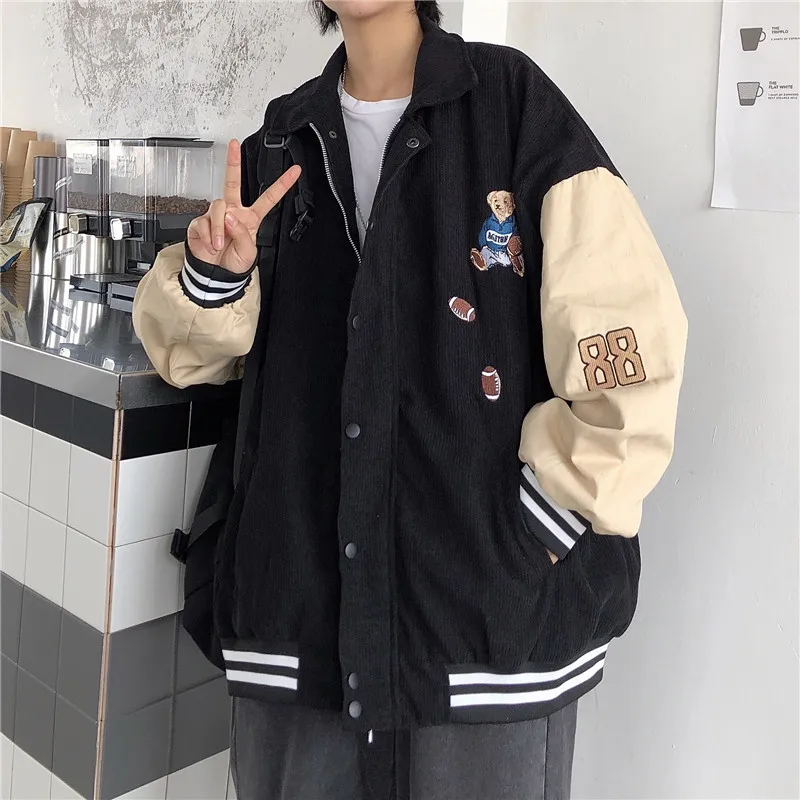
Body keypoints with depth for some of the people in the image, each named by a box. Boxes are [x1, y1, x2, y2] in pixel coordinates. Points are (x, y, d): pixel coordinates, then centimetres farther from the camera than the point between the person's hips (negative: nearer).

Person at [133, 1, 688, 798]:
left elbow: (629, 347, -8)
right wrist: (211, 273, -5)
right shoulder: (282, 141, 11)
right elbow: (189, 351, 15)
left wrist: (540, 526, -10)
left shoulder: (516, 104, -3)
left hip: (490, 608, -3)